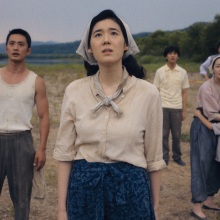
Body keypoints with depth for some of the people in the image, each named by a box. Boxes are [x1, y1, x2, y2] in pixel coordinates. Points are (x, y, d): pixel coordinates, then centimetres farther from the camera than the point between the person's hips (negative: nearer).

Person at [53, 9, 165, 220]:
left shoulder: (148, 93, -8)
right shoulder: (74, 91, -4)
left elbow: (153, 158, 0)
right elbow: (65, 153, 0)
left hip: (131, 189, -1)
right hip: (84, 189, 1)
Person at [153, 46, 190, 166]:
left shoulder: (183, 72, 3)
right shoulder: (159, 71, 0)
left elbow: (184, 93, 6)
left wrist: (184, 110, 3)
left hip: (177, 108, 1)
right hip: (163, 107, -1)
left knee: (177, 135, 8)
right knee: (163, 134, 4)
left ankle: (177, 156, 22)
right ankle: (164, 157, 15)